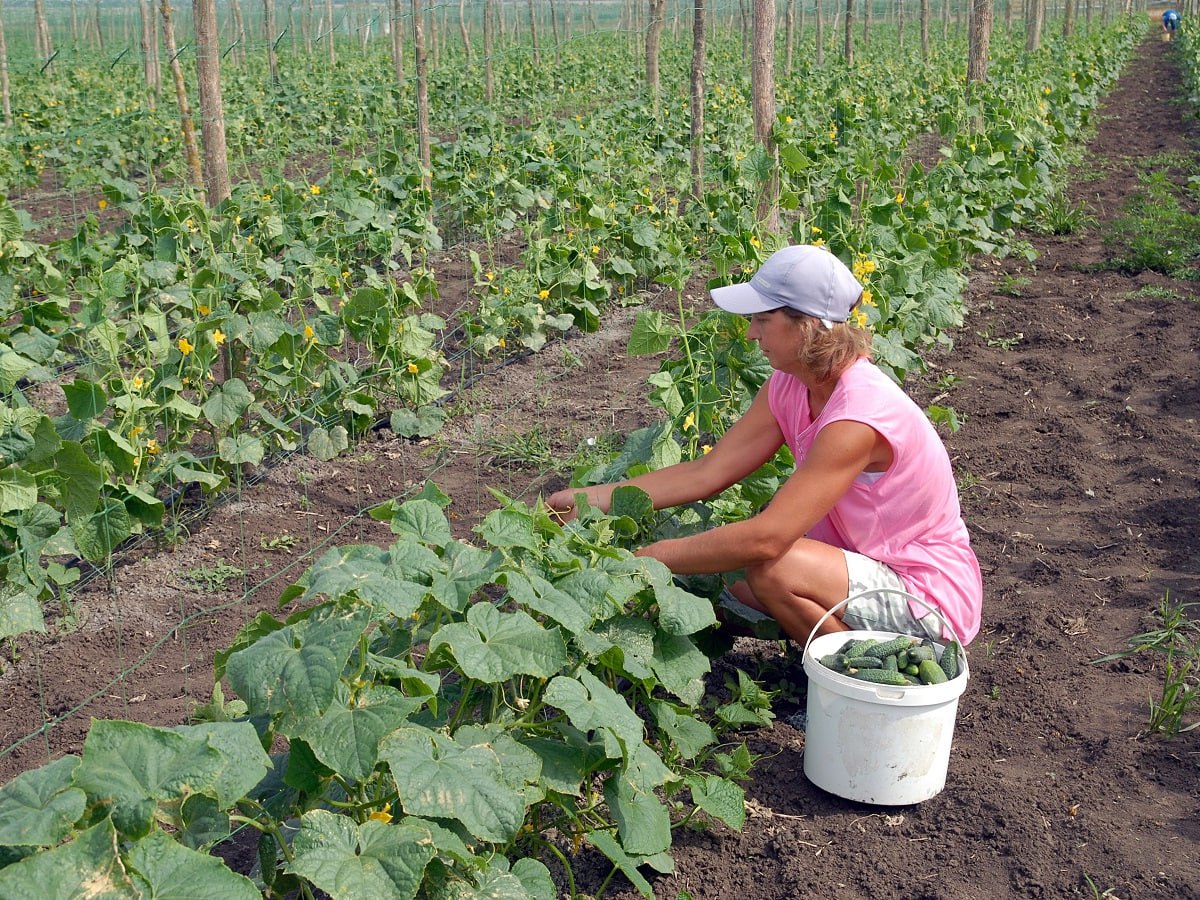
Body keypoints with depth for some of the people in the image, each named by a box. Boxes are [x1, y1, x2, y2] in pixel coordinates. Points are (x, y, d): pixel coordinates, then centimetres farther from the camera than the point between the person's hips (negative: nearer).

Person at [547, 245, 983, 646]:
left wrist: (648, 558, -26)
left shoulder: (858, 416, -30)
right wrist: (588, 498, -6)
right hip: (872, 563, 8)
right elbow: (707, 473, -3)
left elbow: (766, 538, -34)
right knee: (725, 570, -4)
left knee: (772, 569, -28)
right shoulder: (789, 386, -3)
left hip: (932, 595, -8)